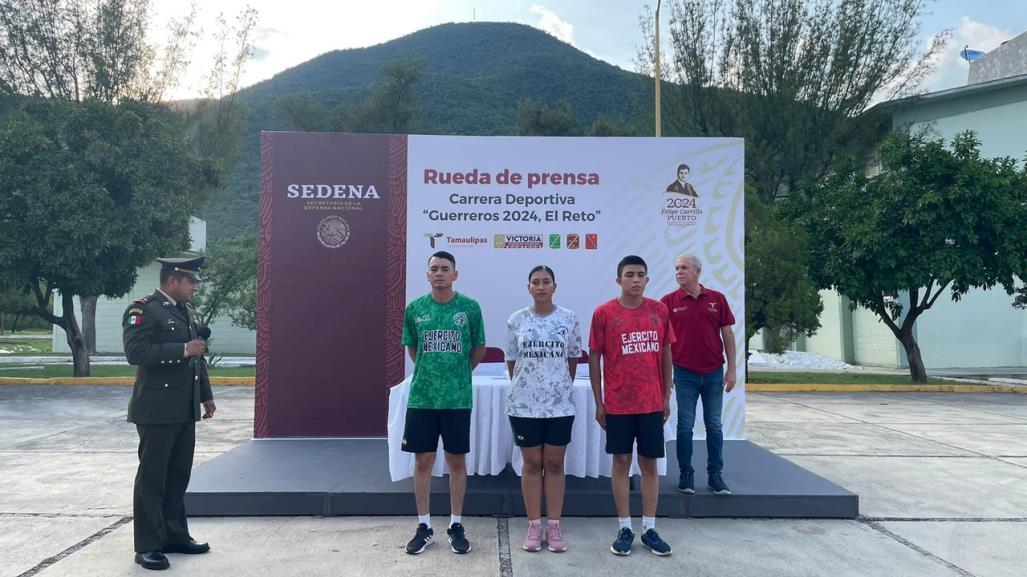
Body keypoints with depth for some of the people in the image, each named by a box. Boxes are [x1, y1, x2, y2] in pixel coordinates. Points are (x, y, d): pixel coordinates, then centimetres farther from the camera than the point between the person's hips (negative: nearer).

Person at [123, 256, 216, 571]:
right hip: (157, 410, -8)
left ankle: (175, 535, 26)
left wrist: (206, 395, 18)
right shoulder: (142, 310, -10)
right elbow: (135, 352, -22)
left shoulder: (187, 310, 15)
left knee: (179, 474, 14)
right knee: (152, 476, 1)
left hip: (185, 409, 8)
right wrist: (182, 349, -24)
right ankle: (147, 546, 9)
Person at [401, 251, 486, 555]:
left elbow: (479, 349, 8)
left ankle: (456, 525, 20)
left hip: (458, 398, -1)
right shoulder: (415, 308, 2)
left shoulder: (470, 307, -3)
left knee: (457, 461, 7)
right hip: (421, 397, 1)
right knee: (423, 461, 7)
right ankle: (424, 526, 19)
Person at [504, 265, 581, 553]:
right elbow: (511, 360, 8)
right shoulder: (516, 320, 0)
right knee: (532, 464, 7)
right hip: (524, 404, 0)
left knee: (555, 464, 6)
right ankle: (534, 526, 16)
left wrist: (563, 387, 11)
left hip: (560, 404, 0)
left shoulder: (569, 319, -1)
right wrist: (523, 387, 10)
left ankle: (554, 526, 16)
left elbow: (572, 359, 8)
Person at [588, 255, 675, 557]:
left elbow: (666, 354, 9)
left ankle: (650, 529, 20)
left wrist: (667, 396, 8)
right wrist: (598, 402, -2)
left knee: (649, 464, 9)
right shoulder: (604, 313, -5)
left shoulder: (659, 311, 3)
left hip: (651, 403, 2)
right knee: (621, 462, 6)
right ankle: (625, 529, 17)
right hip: (617, 404, -2)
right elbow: (594, 358, -1)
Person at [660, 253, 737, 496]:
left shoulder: (717, 299, 2)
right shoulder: (668, 302, -2)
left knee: (714, 425, 8)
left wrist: (731, 369, 0)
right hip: (685, 373, -1)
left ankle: (715, 475, 17)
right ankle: (686, 474, 15)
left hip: (714, 373, 1)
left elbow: (727, 334, 4)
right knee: (685, 425, 5)